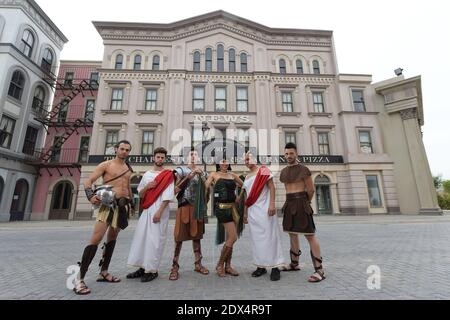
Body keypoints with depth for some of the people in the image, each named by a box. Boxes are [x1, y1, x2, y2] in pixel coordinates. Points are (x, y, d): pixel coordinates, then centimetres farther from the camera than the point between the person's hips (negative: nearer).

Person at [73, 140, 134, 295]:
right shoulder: (106, 165, -1)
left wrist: (131, 203, 17)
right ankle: (80, 278, -5)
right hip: (108, 204, -6)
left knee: (112, 239, 12)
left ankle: (103, 272, 22)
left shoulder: (128, 169, 14)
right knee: (96, 239, -13)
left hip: (123, 205, 6)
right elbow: (88, 181, -7)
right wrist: (90, 196, -25)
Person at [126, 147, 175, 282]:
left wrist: (159, 212, -17)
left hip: (159, 210, -6)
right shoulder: (147, 174, 13)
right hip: (146, 210, 6)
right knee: (141, 237, 8)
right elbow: (140, 194, 14)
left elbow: (167, 196, -11)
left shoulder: (168, 175, -4)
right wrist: (147, 187, -6)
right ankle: (143, 267, 20)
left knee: (154, 240, -3)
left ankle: (152, 270, 9)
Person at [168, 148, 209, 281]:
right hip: (184, 206, -4)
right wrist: (189, 175, -16)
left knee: (196, 235, 11)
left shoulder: (202, 172, 15)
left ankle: (198, 264, 21)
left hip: (198, 207, 4)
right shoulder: (181, 170, 2)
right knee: (179, 236, -2)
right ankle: (175, 266, 8)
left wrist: (201, 175, -3)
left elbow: (207, 189, 10)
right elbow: (176, 189, -10)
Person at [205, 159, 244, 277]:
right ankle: (219, 265, 8)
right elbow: (205, 187, -8)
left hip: (233, 207, 5)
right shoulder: (214, 175, 3)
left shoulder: (232, 175, 14)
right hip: (222, 207, -5)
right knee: (233, 237, -10)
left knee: (230, 238, 10)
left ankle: (227, 266, 24)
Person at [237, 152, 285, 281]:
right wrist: (245, 213, 16)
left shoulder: (263, 170, 0)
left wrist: (272, 204, -20)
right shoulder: (247, 177, 17)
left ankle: (275, 267, 6)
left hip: (264, 208, -6)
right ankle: (261, 266, 18)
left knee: (269, 236, -3)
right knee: (256, 238, 8)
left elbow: (271, 187, -8)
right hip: (252, 210, 6)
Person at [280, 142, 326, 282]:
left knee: (310, 235, -6)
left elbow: (311, 189, -2)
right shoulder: (284, 172, 12)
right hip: (289, 205, 7)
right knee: (292, 234, 14)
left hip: (301, 204, -7)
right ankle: (294, 264, 27)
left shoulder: (303, 169, -7)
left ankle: (319, 270, 1)